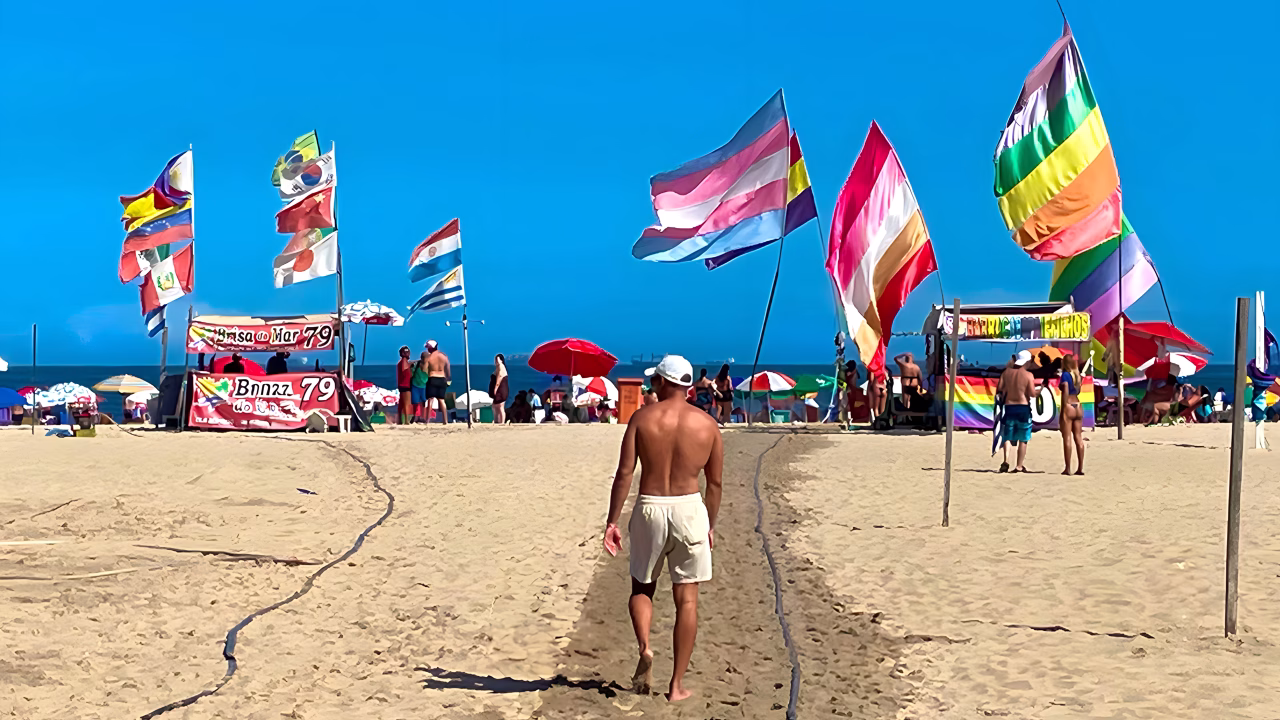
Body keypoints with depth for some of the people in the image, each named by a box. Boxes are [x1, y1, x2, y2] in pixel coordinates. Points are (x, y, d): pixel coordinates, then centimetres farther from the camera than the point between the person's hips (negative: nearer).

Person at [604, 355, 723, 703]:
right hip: (689, 508, 1)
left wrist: (612, 520, -2)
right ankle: (677, 685, 8)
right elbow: (714, 483, 7)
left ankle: (644, 647, -7)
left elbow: (624, 473, -6)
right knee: (687, 598, 7)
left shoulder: (642, 418, -2)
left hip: (649, 508, -1)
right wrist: (711, 526, 18)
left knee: (641, 587, 19)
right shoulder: (707, 424, 2)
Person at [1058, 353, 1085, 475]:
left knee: (1067, 439, -3)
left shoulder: (1065, 375, -9)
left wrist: (1063, 411, -15)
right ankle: (1080, 467, 8)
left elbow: (1065, 393, -16)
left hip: (1068, 407, -6)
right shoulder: (1077, 375, 11)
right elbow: (1078, 391, 11)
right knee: (1078, 438, 7)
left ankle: (1067, 468, -4)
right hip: (1078, 407, 6)